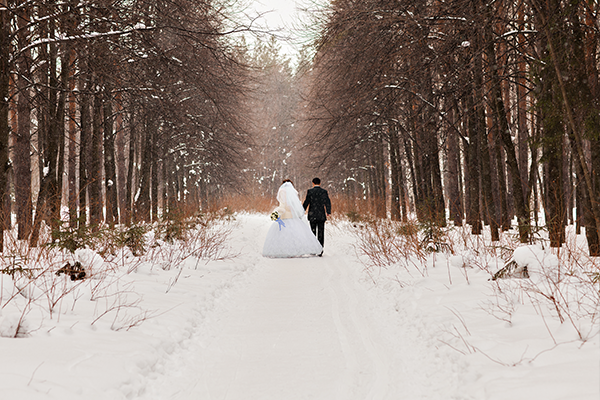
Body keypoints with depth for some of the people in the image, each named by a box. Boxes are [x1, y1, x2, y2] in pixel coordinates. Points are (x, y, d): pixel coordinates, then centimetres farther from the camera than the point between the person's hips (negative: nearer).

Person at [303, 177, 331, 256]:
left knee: (313, 232, 12)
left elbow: (306, 203, -4)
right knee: (321, 233, 3)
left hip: (312, 215, 0)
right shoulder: (324, 191, 0)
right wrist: (328, 212, 3)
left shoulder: (310, 191, -2)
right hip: (321, 216, 0)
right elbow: (328, 203, -5)